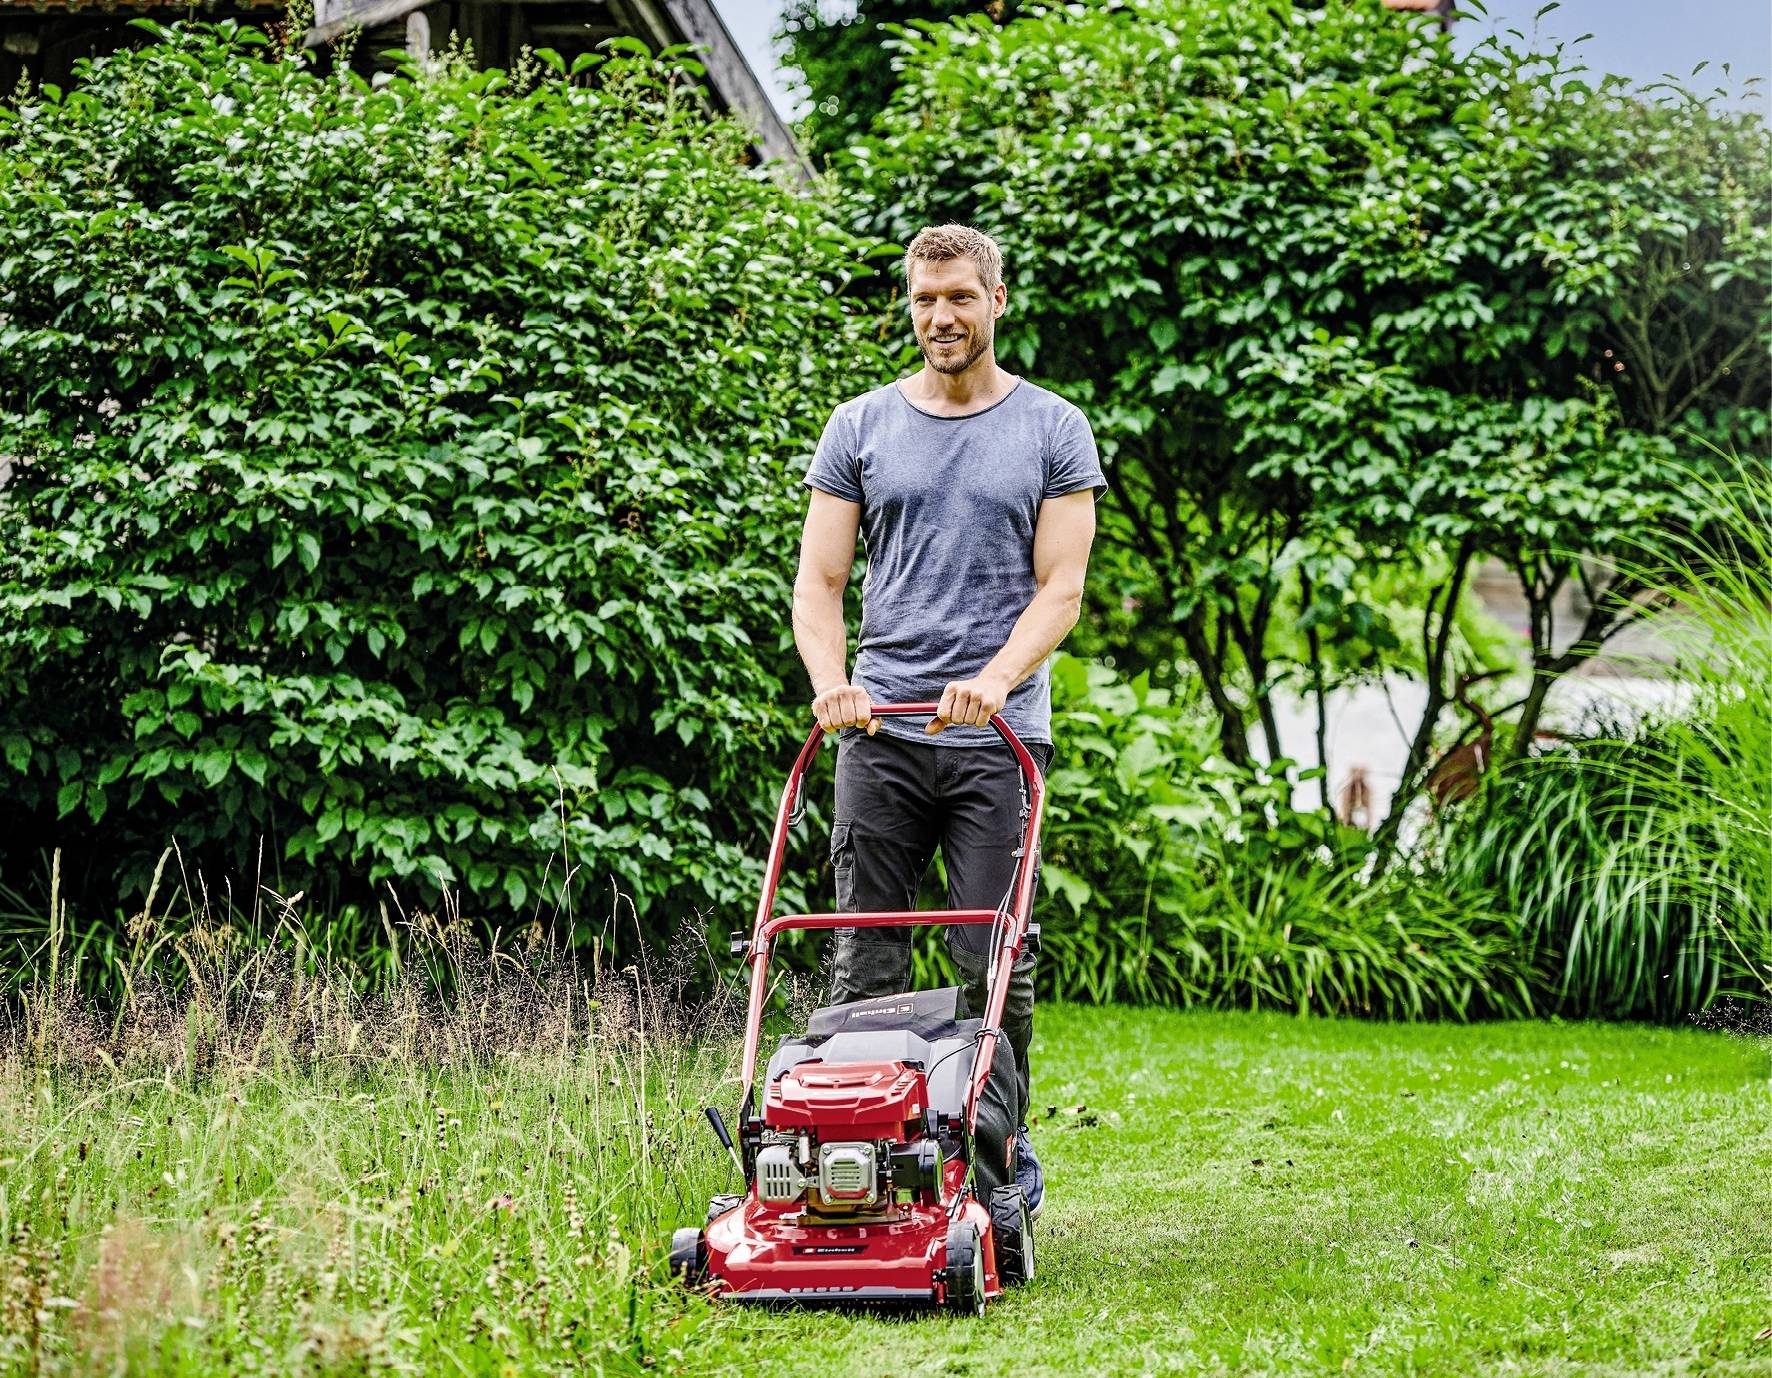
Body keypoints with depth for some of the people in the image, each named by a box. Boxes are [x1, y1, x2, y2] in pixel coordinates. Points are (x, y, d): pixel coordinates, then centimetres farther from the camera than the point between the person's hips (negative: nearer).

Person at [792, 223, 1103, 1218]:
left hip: (1000, 736, -2)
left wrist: (996, 677, -19)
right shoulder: (860, 428, 10)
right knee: (868, 962, 2)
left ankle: (1006, 1163, 10)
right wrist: (830, 680, -13)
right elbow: (819, 582, 6)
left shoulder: (1053, 431, 5)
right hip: (880, 734, 2)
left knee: (996, 966, -1)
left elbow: (1061, 588, -2)